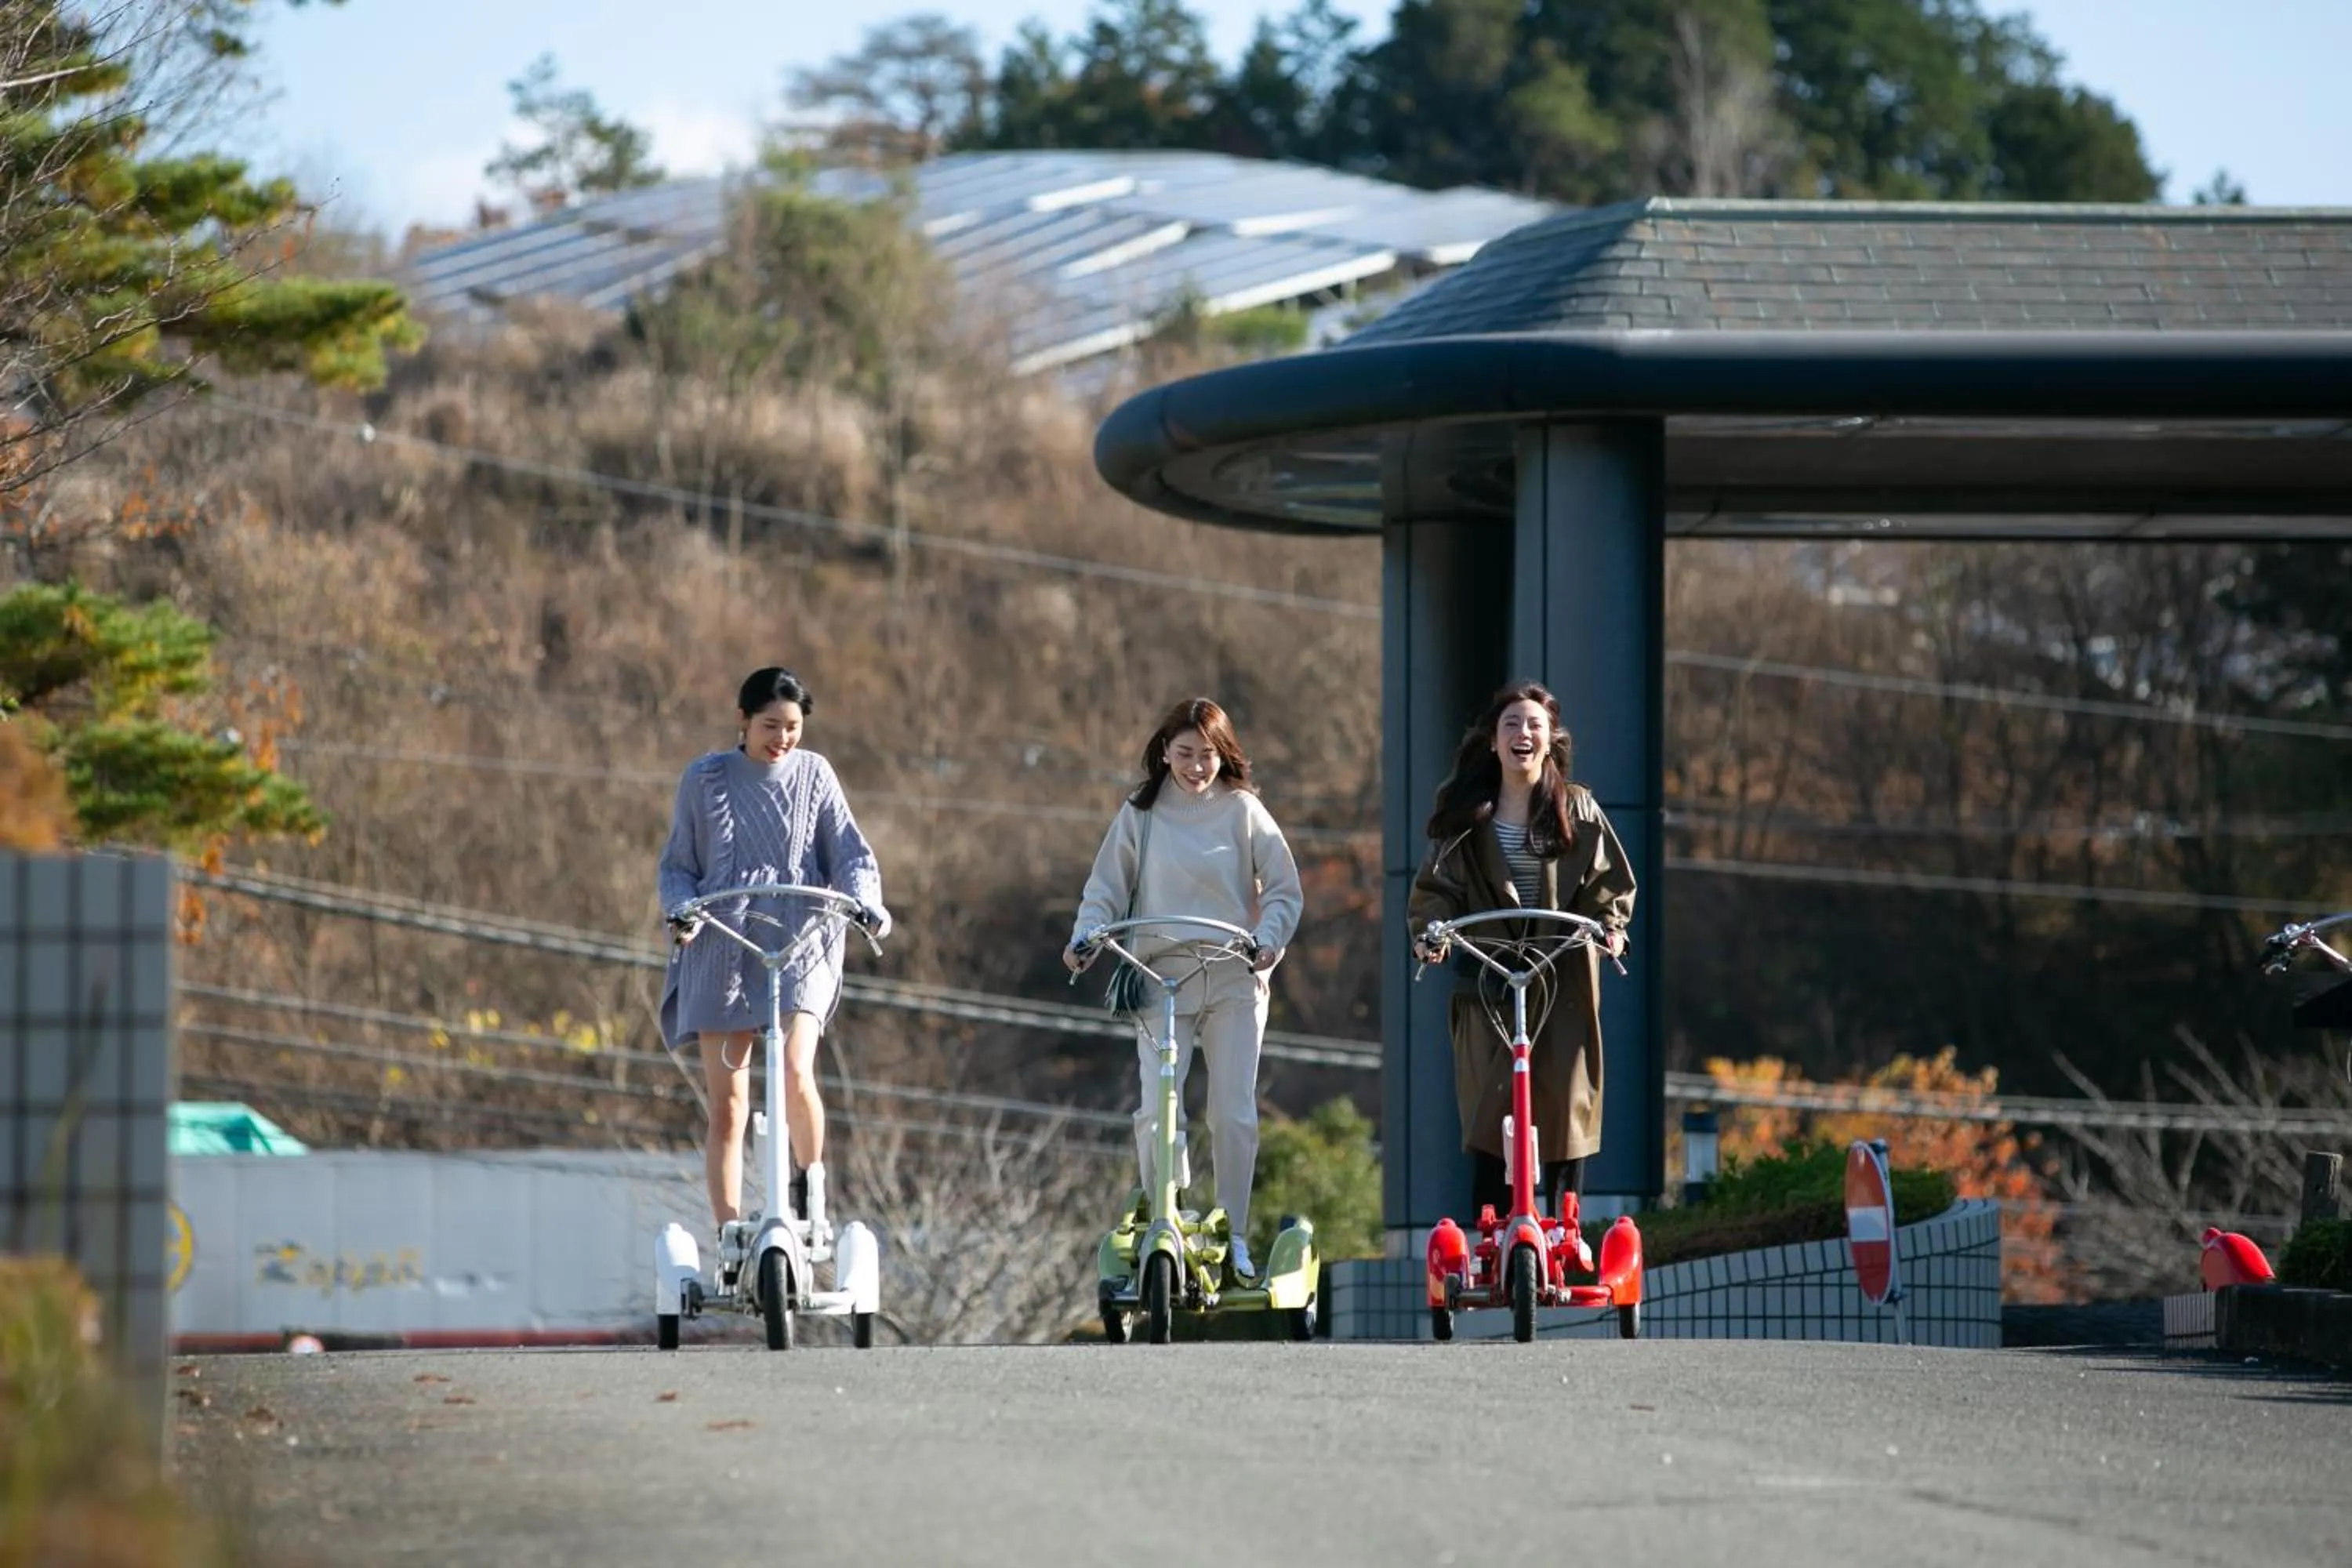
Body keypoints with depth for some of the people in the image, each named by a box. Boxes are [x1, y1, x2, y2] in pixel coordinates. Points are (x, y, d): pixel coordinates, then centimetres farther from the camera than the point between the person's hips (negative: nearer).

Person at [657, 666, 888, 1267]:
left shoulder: (813, 775, 8)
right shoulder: (706, 779, 7)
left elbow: (850, 852, 7)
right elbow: (678, 864, 11)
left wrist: (864, 901, -13)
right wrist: (680, 909, -10)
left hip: (799, 946, -1)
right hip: (721, 949, 1)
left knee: (794, 1071, -23)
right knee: (727, 1100, -2)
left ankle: (810, 1181, 3)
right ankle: (730, 1241, 3)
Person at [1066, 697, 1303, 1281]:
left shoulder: (1243, 811, 4)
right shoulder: (1140, 814, 6)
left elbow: (1284, 890, 4)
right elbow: (1107, 887, 9)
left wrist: (1268, 939, -14)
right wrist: (1085, 937, -9)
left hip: (1233, 977, 0)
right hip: (1160, 976, 0)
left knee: (1234, 1113, -1)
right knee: (1157, 1111, -11)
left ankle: (1232, 1235, 9)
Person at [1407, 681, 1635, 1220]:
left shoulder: (1577, 810, 6)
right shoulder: (1465, 815, 7)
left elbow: (1610, 881, 6)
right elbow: (1437, 886, 7)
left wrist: (1609, 925, -13)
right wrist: (1430, 929, -12)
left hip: (1564, 986, 0)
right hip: (1488, 985, 0)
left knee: (1566, 1110, 0)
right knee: (1489, 1119, -5)